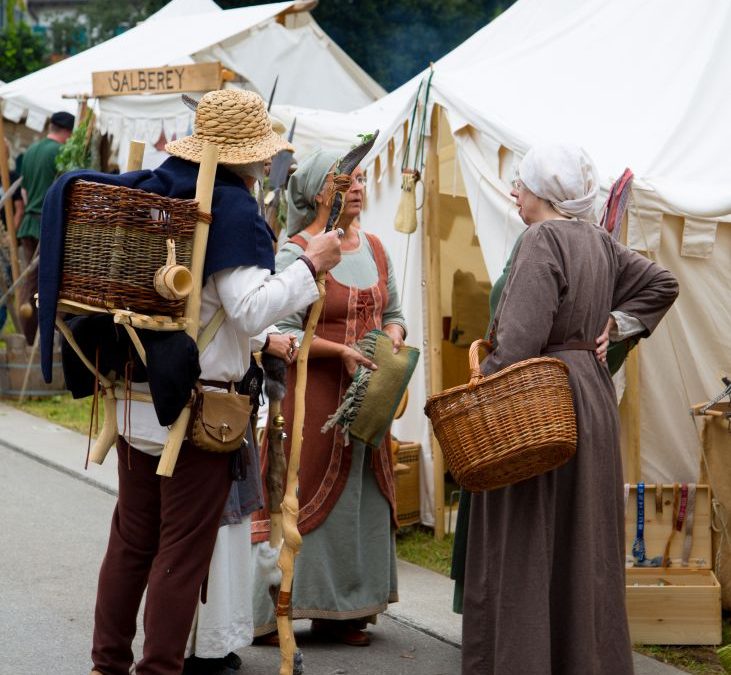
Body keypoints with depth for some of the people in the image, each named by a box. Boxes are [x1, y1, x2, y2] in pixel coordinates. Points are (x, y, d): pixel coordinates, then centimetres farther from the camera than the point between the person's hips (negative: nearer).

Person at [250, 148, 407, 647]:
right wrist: (341, 350, -20)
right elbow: (283, 333, -13)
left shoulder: (375, 249, 10)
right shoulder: (296, 253, -10)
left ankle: (339, 610, 18)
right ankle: (268, 615, 5)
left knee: (363, 499, 8)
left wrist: (393, 337, -3)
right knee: (303, 497, -4)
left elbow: (394, 313, 18)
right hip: (313, 394, -6)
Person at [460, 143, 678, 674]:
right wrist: (615, 324, 11)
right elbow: (661, 283, 17)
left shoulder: (543, 240, -15)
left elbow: (521, 339, -23)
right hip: (593, 390, 9)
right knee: (585, 537, 14)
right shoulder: (599, 241, 9)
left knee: (529, 541, -3)